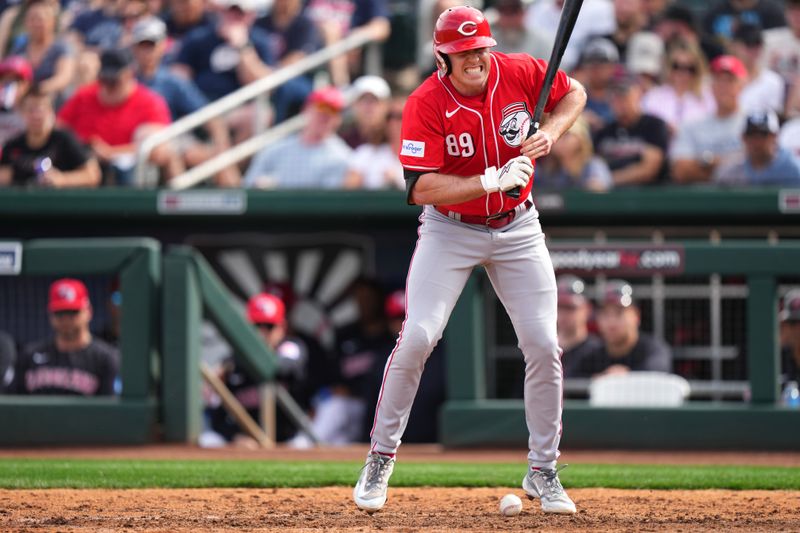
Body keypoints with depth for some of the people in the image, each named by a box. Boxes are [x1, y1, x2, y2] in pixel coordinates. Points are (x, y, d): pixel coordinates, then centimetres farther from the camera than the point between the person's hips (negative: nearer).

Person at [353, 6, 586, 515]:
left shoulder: (519, 72, -11)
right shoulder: (426, 104, -20)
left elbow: (574, 92, 8)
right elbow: (422, 188, -25)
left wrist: (550, 133, -11)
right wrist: (492, 181, -34)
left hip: (517, 229, 3)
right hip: (450, 229, -3)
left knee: (543, 345, -3)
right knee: (418, 337, -15)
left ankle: (543, 472, 12)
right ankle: (381, 459, 1)